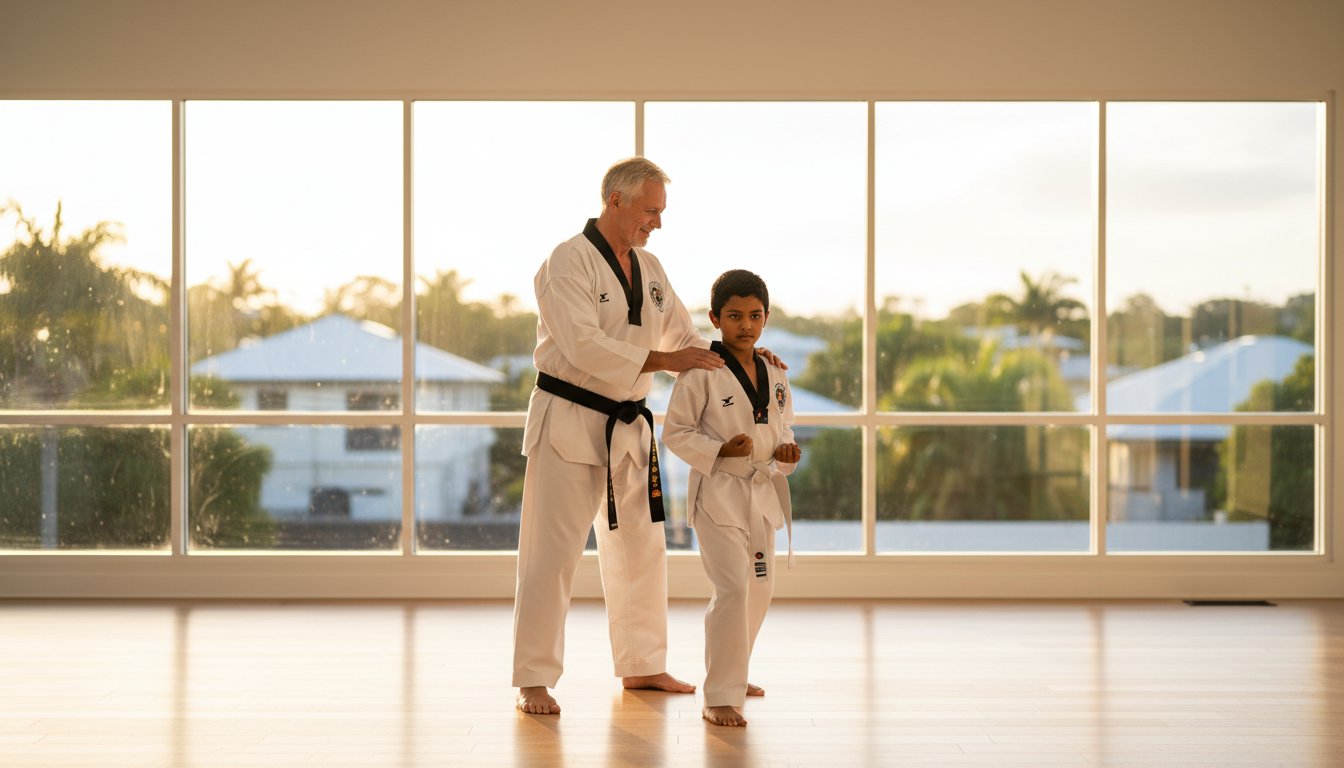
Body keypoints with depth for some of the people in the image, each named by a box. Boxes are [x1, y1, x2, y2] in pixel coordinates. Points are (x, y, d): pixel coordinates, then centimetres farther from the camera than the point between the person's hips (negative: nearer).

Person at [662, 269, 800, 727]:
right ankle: (720, 697, -11)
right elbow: (674, 432, -9)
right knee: (733, 587, -17)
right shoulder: (702, 374, -12)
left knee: (759, 589, 17)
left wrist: (786, 451, -4)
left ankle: (733, 675, 38)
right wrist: (719, 450, -22)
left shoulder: (774, 377, 6)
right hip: (718, 491, -7)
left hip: (762, 492, 7)